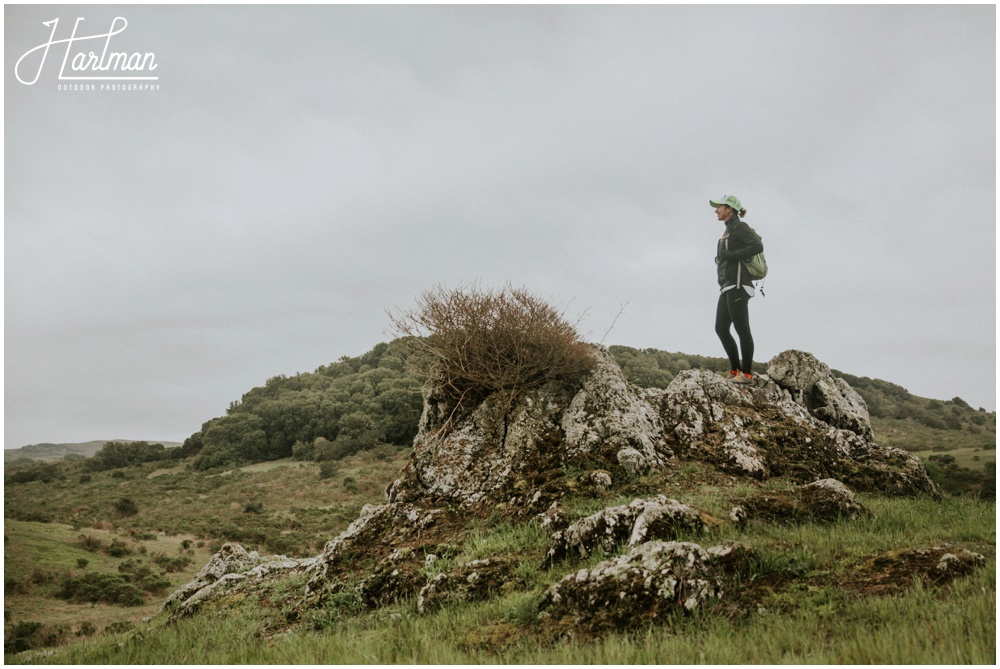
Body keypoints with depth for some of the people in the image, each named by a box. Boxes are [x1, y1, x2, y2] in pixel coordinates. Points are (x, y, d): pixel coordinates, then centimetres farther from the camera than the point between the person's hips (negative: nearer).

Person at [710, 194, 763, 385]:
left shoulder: (739, 227, -5)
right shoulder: (728, 231, 22)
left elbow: (758, 246, -19)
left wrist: (731, 255, -17)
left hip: (737, 284, -10)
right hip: (727, 287, 10)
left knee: (741, 328, -7)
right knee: (721, 329, 6)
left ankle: (747, 373, -3)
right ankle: (735, 369, 12)